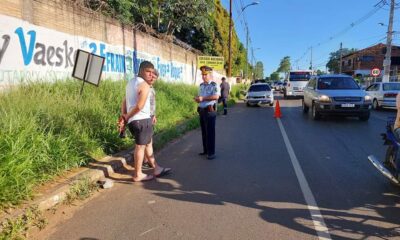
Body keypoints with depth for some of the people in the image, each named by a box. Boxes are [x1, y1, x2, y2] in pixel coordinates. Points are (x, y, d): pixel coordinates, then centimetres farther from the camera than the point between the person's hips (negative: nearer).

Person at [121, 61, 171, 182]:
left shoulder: (131, 82, 16)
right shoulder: (144, 85, -14)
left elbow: (124, 101, 13)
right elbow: (139, 106, -22)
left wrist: (124, 114, 5)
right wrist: (128, 116, -9)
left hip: (133, 120, 10)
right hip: (142, 120, -10)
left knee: (148, 143, 18)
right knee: (140, 146, 0)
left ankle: (157, 169, 27)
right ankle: (138, 175, 10)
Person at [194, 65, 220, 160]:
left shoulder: (214, 85, -10)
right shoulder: (201, 85, 15)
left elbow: (216, 96, -25)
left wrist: (203, 98, -24)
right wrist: (197, 99, 0)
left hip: (210, 110, -8)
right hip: (201, 110, 8)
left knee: (210, 132, -4)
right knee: (204, 131, 13)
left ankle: (211, 152, 3)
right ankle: (206, 150, 24)